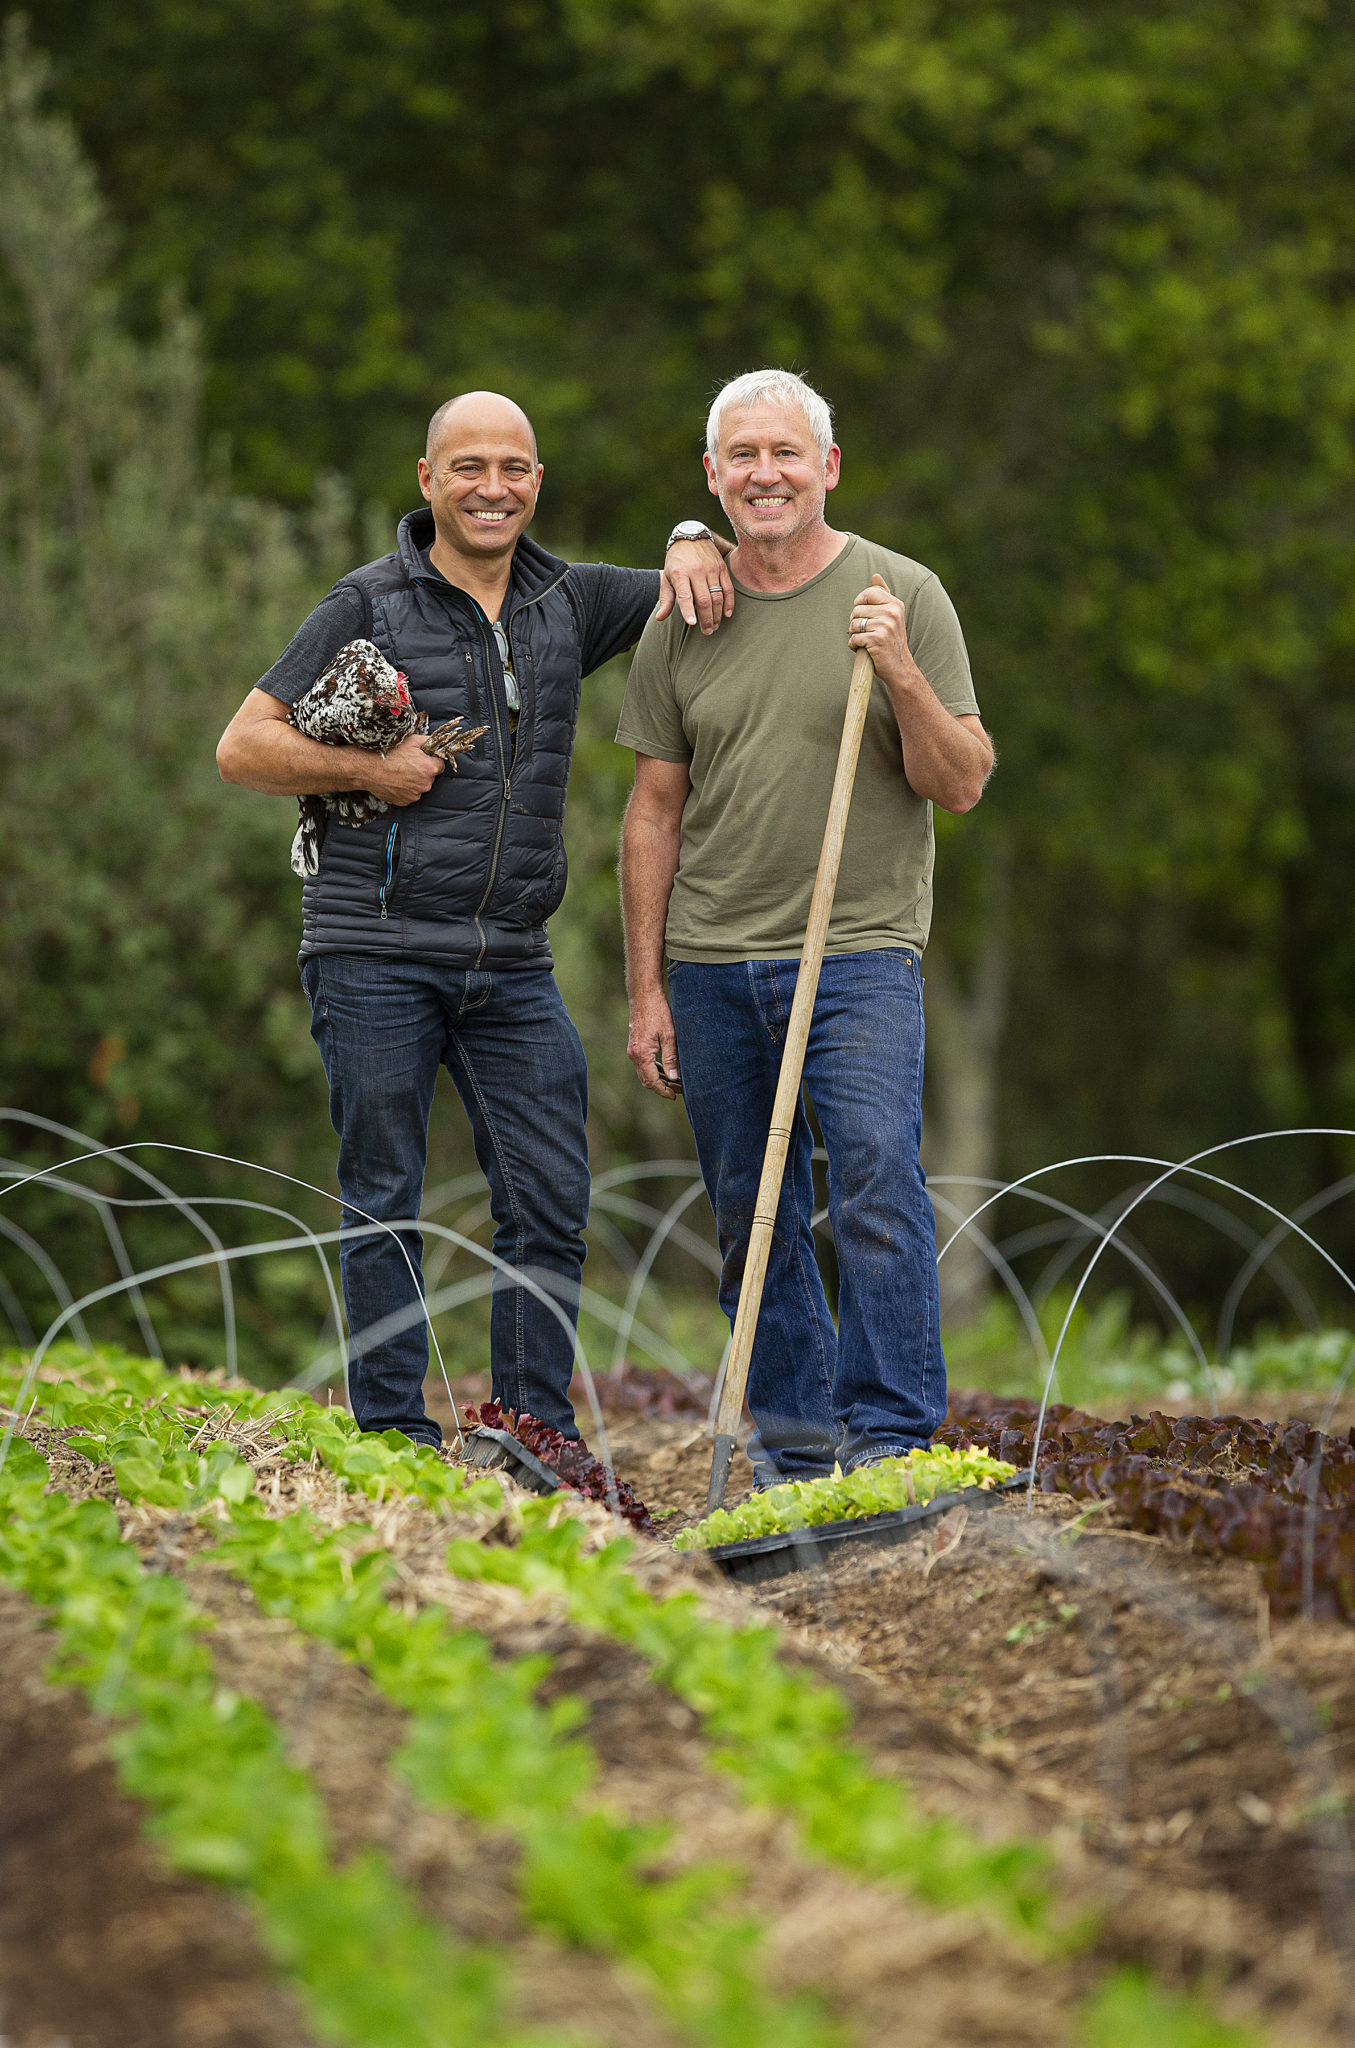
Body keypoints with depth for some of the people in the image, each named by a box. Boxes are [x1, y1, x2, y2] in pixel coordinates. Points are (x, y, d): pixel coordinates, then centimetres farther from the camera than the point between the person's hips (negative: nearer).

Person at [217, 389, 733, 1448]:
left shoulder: (567, 600, 11)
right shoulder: (371, 603, -1)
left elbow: (703, 594, 22)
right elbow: (244, 745, 0)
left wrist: (693, 546, -2)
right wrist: (368, 768, -13)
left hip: (512, 964, 4)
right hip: (376, 955, -4)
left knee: (550, 1203, 0)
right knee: (386, 1203, 0)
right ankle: (394, 1438, 6)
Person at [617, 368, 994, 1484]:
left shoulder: (903, 596, 1)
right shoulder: (683, 621, 9)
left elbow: (963, 784, -1)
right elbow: (655, 811, 12)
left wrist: (903, 676, -17)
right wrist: (646, 987, 8)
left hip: (861, 949, -3)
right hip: (711, 963, 3)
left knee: (878, 1178, -17)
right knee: (752, 1219, 6)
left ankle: (892, 1439, -12)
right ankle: (793, 1443, 15)